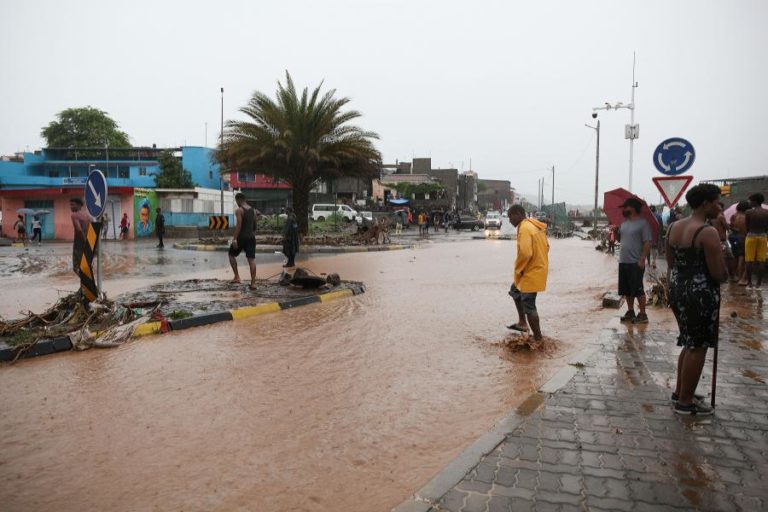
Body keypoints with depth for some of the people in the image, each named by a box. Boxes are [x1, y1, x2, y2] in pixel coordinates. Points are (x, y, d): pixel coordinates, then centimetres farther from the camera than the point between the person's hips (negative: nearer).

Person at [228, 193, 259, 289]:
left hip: (241, 237, -5)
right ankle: (253, 283, -5)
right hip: (251, 237, 5)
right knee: (252, 259, 0)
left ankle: (237, 277, 6)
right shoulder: (253, 210, 13)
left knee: (232, 255, 14)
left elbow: (239, 225, -17)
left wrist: (234, 239, -19)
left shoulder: (239, 210, -8)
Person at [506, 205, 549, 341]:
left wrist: (518, 270, -14)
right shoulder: (535, 226, 10)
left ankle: (538, 338, 8)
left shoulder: (524, 228, -21)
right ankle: (522, 323, 31)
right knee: (515, 291, 26)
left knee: (529, 306, -2)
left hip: (531, 273, -10)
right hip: (537, 269, 10)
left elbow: (525, 253, -30)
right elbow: (546, 247, 17)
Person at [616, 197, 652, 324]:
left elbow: (647, 243, -14)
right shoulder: (624, 223, 13)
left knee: (638, 290, -3)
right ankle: (630, 312, 24)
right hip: (623, 262, 8)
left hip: (636, 263, -8)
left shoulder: (642, 223, -10)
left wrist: (642, 259, -19)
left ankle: (643, 314, 4)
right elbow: (619, 239, 19)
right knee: (627, 290, 14)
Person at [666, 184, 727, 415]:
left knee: (690, 343, 22)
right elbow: (719, 274, -17)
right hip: (701, 294, -8)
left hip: (678, 291, 8)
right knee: (698, 347, 4)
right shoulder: (708, 232, -18)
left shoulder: (674, 227, 7)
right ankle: (685, 402, 13)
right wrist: (725, 273, 5)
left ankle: (680, 392, 32)